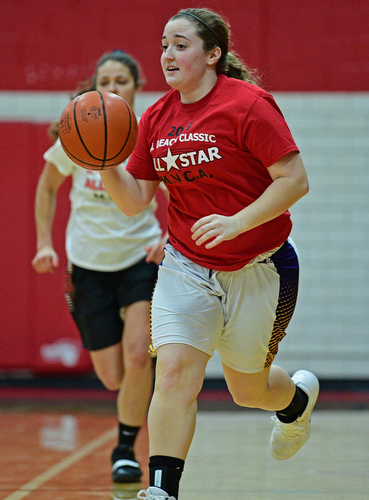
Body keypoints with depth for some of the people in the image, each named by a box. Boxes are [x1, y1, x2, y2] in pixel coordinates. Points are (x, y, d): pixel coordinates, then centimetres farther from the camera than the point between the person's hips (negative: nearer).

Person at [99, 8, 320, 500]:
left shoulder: (248, 104, -16)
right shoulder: (156, 118, 2)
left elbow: (295, 180, -17)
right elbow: (134, 201, 4)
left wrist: (237, 223, -27)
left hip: (259, 268, -4)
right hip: (186, 266, 4)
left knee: (248, 389, 12)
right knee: (173, 371, -15)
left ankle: (299, 397, 48)